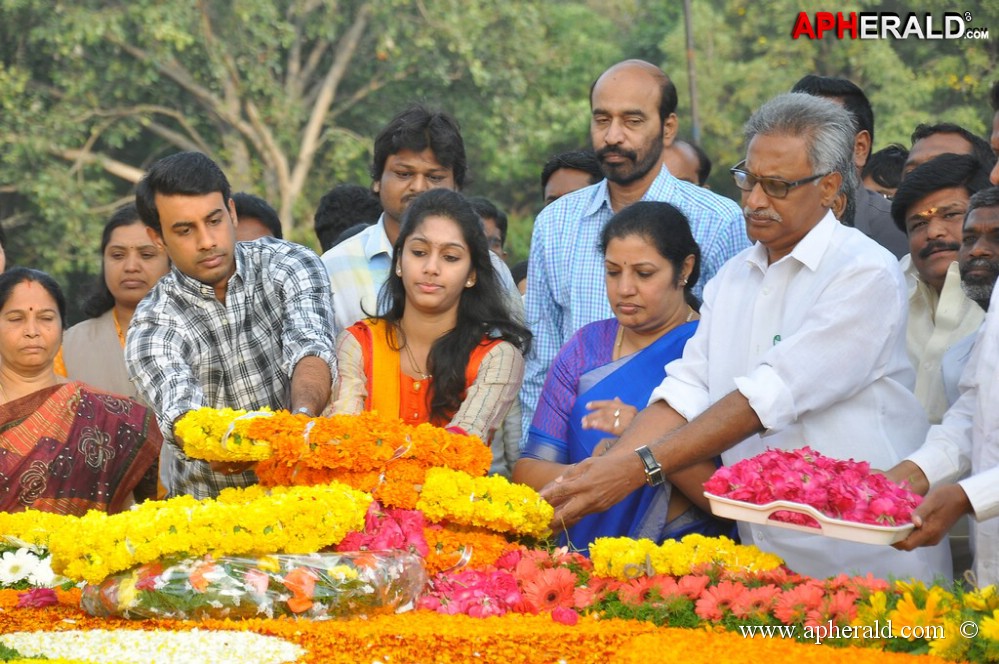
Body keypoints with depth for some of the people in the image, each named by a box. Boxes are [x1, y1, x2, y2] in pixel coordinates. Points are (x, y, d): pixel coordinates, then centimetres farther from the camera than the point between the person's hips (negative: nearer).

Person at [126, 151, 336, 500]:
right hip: (209, 508, 2)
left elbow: (310, 350, -16)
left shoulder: (289, 265, 1)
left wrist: (302, 417, -38)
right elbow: (179, 409, -22)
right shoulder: (151, 329, -4)